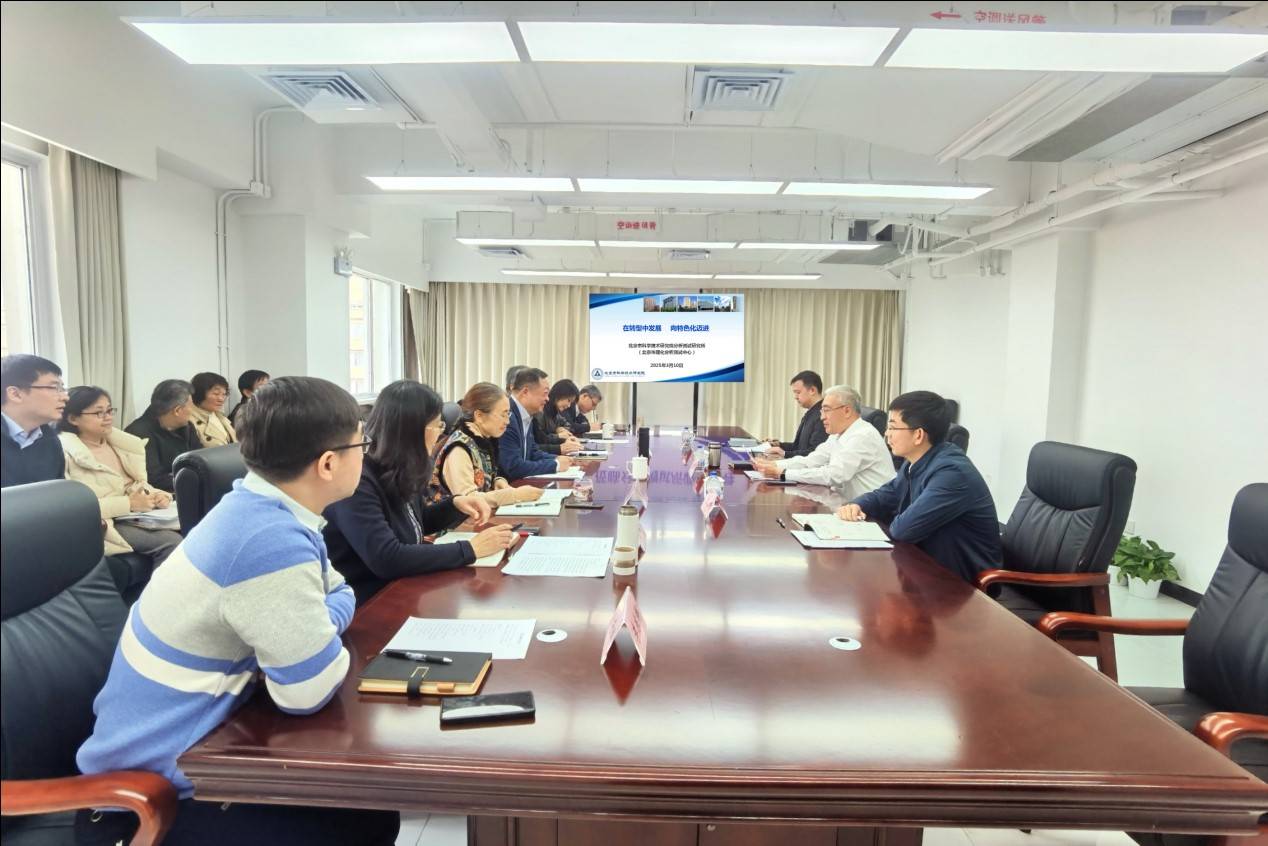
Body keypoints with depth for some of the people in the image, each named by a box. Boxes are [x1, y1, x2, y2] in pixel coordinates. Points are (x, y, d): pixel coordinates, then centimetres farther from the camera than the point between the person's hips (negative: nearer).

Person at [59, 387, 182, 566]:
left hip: (136, 516, 7)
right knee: (172, 543, -27)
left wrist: (157, 495, -2)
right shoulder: (66, 453, -6)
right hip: (105, 524, -6)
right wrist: (128, 503, -18)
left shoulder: (118, 443, 15)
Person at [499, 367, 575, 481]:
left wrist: (556, 459, -1)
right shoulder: (507, 417, -22)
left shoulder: (525, 415, 6)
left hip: (520, 482, 8)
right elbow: (513, 467, -25)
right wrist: (555, 465, -16)